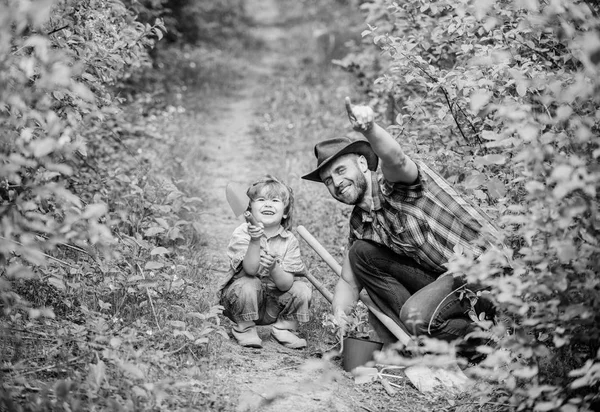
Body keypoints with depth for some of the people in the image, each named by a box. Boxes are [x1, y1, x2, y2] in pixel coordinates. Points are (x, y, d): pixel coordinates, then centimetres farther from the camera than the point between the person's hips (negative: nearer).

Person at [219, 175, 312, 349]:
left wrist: (274, 268, -37)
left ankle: (284, 329, 4)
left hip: (273, 305, 3)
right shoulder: (242, 234, -15)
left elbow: (286, 285, -16)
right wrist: (255, 241, -42)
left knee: (302, 289, -17)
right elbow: (250, 270, -29)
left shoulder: (289, 240, -8)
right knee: (248, 284, -32)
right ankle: (244, 328, -8)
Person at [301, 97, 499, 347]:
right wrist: (338, 315, -2)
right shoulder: (361, 223, 12)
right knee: (362, 253, -1)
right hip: (440, 276, 8)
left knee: (416, 314, -30)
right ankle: (415, 344, -5)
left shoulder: (393, 182, -11)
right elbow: (349, 281, 15)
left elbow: (395, 159, -37)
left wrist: (370, 129, -57)